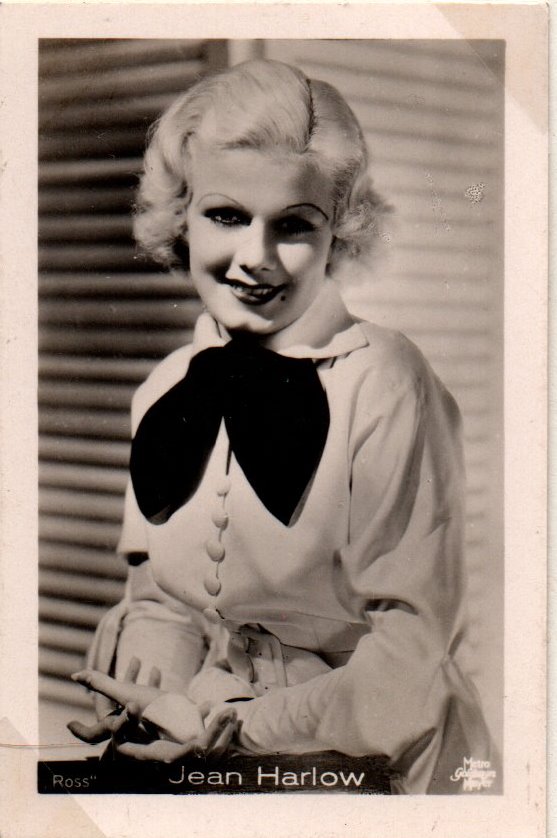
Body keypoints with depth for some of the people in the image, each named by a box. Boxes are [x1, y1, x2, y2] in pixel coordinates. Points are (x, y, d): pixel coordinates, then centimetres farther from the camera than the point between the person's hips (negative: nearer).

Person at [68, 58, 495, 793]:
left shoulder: (386, 383, -13)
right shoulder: (165, 392, 4)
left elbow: (413, 644, -12)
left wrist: (238, 729, -17)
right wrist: (158, 688, -7)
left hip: (367, 763, -4)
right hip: (202, 757, 5)